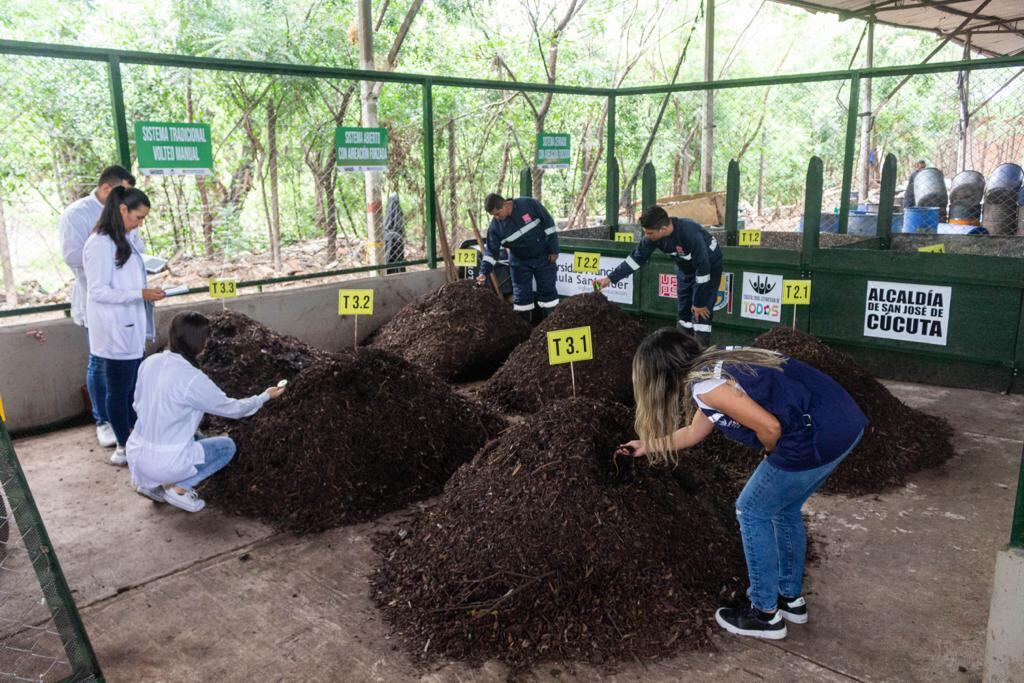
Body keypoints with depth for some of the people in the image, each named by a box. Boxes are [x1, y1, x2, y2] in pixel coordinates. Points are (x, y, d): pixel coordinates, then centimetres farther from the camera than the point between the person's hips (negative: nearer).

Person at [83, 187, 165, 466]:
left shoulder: (123, 240, 10)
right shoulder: (100, 244, -18)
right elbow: (98, 291, -21)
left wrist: (147, 291, 7)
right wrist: (141, 294, -24)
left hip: (131, 329, 9)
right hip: (115, 332, -9)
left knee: (134, 385, 19)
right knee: (119, 389, 4)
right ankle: (124, 447, 17)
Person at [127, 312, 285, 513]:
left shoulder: (150, 362, -1)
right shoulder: (192, 379, -21)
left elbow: (138, 405, 12)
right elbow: (232, 408, -7)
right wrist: (265, 397, 9)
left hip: (136, 457, 7)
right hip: (164, 463, -7)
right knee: (227, 446, 14)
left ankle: (150, 482, 18)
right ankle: (178, 487, 0)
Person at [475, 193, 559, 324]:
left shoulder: (529, 205, -21)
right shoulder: (495, 226, -15)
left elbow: (548, 224, -13)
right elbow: (491, 251, -11)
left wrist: (553, 249, -12)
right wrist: (484, 272, -23)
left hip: (543, 257, -2)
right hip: (520, 262, 2)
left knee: (548, 290, 5)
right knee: (521, 295, 4)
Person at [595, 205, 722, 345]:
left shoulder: (690, 234, -39)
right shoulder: (653, 236, -21)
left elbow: (703, 268, -33)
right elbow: (636, 258, -11)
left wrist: (699, 302, -26)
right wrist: (610, 278, -16)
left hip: (709, 267, -6)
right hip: (685, 267, 7)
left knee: (701, 312, -14)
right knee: (684, 310, 11)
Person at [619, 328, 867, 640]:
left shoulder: (703, 385, -12)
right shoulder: (713, 364, 17)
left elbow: (770, 426, -19)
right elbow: (693, 433, 31)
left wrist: (772, 455, 3)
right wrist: (646, 445, 42)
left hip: (818, 436, -9)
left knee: (753, 512, 9)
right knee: (783, 508, 25)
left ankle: (765, 614, 21)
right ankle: (791, 598, 40)